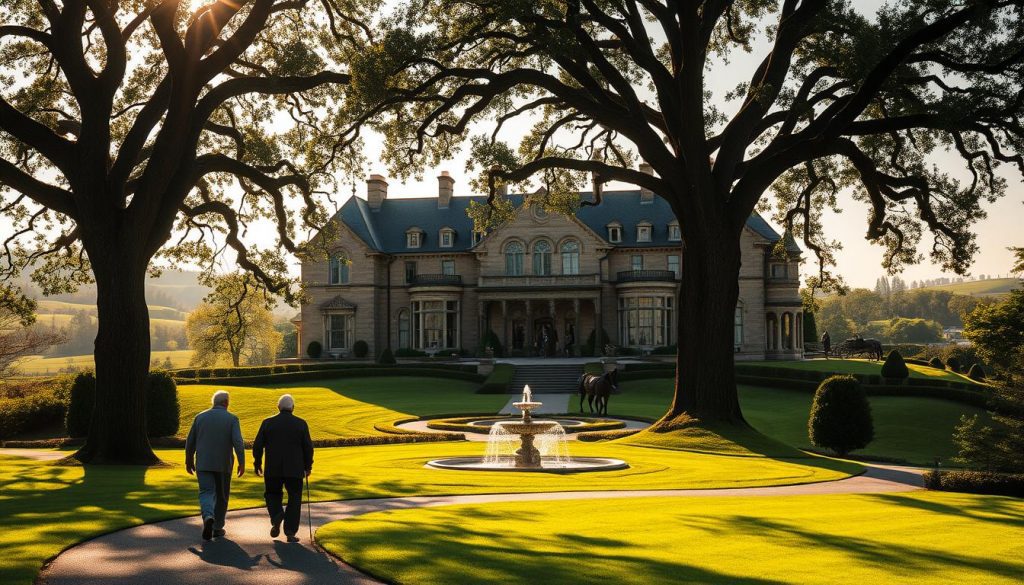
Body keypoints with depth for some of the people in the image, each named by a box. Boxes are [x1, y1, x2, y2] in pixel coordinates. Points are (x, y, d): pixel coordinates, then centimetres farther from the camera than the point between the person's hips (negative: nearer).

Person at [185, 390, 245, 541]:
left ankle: (208, 518, -30)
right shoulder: (232, 419, -5)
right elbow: (238, 442, -16)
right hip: (223, 465, -1)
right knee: (221, 496, 15)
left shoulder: (200, 417, 2)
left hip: (203, 464, 1)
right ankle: (217, 527, 21)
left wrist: (189, 461, 18)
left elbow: (190, 441, 7)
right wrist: (242, 463, -12)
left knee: (207, 493, -2)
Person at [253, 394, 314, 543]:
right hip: (294, 469, -1)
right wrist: (308, 466, 10)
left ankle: (276, 517, -8)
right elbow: (308, 447, -1)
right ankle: (290, 532, 1)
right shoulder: (301, 424, -1)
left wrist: (257, 463, 14)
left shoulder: (268, 423, 0)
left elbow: (257, 445, 0)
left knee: (272, 494, 19)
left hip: (272, 469, 1)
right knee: (294, 499, 8)